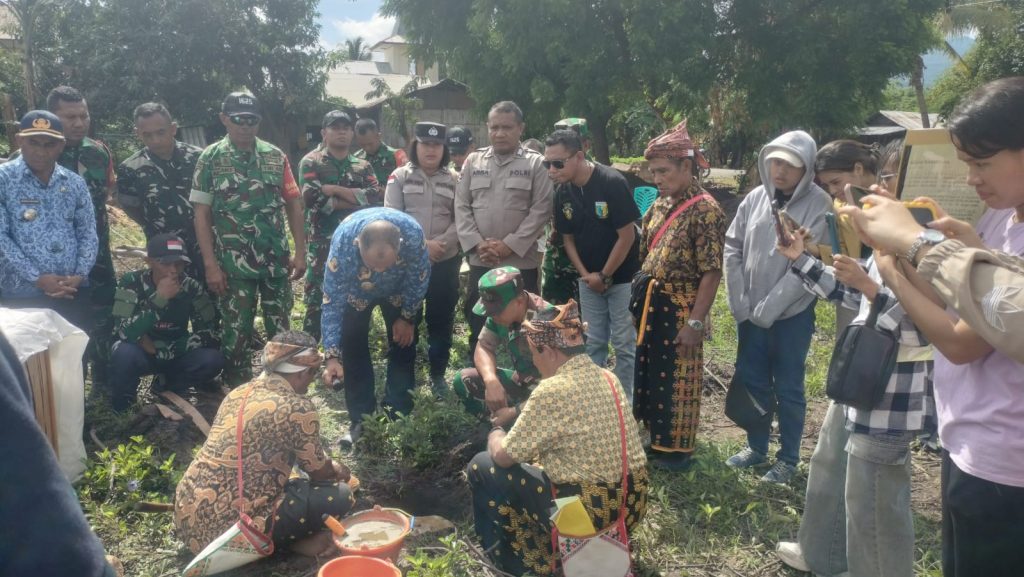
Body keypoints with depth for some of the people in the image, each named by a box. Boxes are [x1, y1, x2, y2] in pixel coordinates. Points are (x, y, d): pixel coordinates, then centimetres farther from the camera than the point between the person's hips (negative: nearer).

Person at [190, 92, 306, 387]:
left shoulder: (275, 156, 4)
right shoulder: (210, 159, -2)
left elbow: (294, 205, 7)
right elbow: (201, 214, -3)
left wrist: (300, 252, 1)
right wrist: (210, 265, -9)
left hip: (277, 260, 2)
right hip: (233, 264, -2)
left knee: (281, 329, 10)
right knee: (236, 332, 6)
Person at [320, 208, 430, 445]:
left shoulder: (413, 235, -41)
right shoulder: (342, 244, -42)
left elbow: (419, 279, -20)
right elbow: (332, 302, -32)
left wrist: (408, 317, -9)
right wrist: (332, 355, -36)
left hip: (400, 290, 1)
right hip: (354, 291, 0)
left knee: (403, 348, 2)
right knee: (353, 350, -5)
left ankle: (400, 417, 17)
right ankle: (361, 420, 8)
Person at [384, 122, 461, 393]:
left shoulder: (454, 180, 5)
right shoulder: (399, 177, 0)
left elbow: (460, 219, 2)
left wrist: (442, 243, -16)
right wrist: (422, 244, -18)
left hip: (446, 261, 1)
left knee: (441, 319, 8)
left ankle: (438, 374, 24)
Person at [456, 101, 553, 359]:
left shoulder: (535, 163, -1)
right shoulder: (473, 161, 8)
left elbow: (541, 210, -7)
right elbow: (462, 207, 5)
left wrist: (510, 245, -14)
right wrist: (477, 244, -8)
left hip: (521, 261, -3)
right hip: (480, 261, 3)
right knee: (478, 326, 12)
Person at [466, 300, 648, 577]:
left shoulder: (552, 390, -20)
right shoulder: (607, 378, 4)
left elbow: (504, 456, -11)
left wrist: (495, 433, 10)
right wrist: (515, 416, 19)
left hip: (586, 513, -8)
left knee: (481, 467, 3)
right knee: (537, 458, 29)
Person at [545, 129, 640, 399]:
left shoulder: (613, 183, -20)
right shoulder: (562, 192, -3)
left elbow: (627, 236, -18)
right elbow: (568, 238, 6)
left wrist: (604, 276, -13)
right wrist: (585, 274, -5)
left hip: (622, 277, -5)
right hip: (588, 279, 5)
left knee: (625, 345, 1)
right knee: (593, 343, 12)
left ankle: (624, 401, 15)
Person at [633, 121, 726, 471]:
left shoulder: (705, 210, -15)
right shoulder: (660, 204, 8)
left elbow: (711, 273, -18)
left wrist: (695, 322, -20)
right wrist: (642, 297, 9)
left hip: (680, 308, -7)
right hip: (651, 303, 8)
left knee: (677, 378, 5)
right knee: (648, 372, 17)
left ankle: (677, 449, 21)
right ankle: (655, 437, 34)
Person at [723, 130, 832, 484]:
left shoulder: (819, 206, -13)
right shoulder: (755, 198, 1)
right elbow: (732, 249, 4)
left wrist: (768, 308, -15)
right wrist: (739, 302, -3)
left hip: (791, 314, -4)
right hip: (750, 312, 5)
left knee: (787, 388, 7)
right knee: (751, 381, 15)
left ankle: (789, 458, 24)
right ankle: (756, 447, 33)